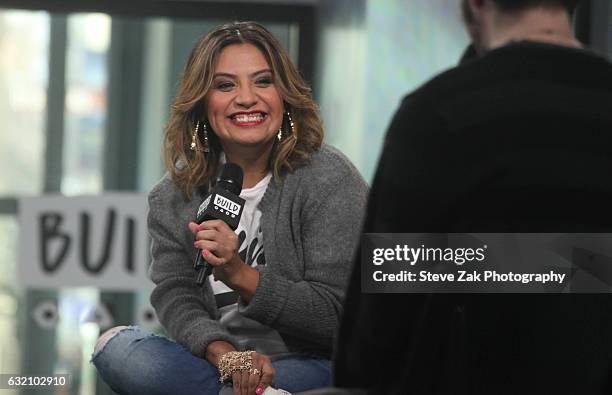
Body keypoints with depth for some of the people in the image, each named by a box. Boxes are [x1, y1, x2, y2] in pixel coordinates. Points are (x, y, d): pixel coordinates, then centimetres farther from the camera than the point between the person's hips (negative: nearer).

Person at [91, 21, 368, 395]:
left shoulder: (331, 180, -7)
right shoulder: (178, 189, 7)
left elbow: (338, 315, -11)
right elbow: (174, 294, -2)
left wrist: (240, 275, -24)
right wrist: (223, 352, -25)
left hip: (311, 364, -5)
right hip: (212, 358, 5)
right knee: (116, 348, -25)